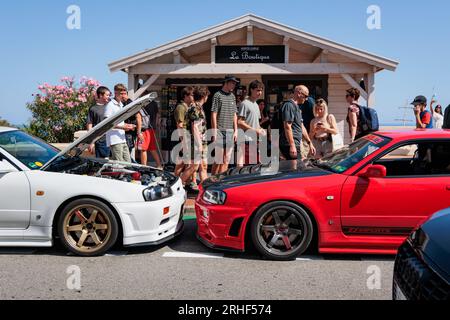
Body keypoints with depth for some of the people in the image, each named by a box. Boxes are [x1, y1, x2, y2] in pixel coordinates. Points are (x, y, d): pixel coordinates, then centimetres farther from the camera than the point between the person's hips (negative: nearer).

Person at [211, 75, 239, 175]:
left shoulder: (232, 96, 15)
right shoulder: (218, 95, -3)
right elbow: (213, 114, -6)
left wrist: (235, 131, 12)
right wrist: (214, 132, -11)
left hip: (230, 131, 6)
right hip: (220, 130, -6)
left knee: (227, 160, 6)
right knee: (219, 160, -5)